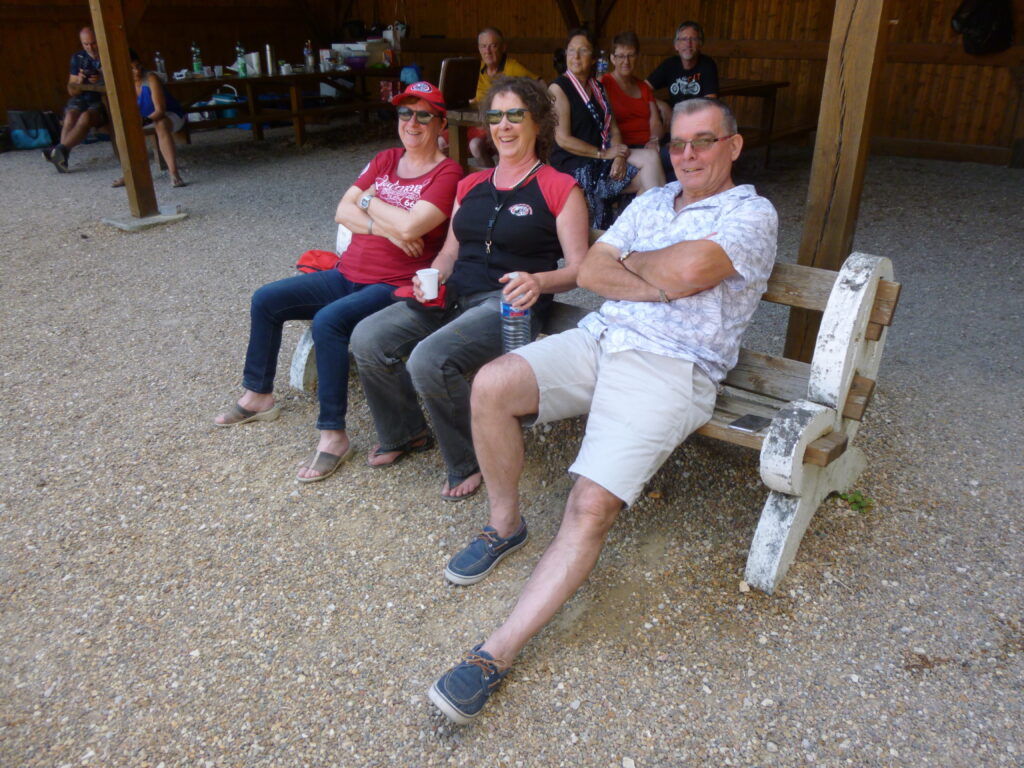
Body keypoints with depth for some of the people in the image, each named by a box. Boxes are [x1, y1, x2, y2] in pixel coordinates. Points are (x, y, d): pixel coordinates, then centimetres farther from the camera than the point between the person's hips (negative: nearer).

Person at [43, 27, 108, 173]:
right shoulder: (78, 58, 9)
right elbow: (72, 90, 10)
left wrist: (102, 80, -24)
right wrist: (78, 82, -13)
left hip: (103, 101, -3)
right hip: (82, 99, 3)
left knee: (85, 117, -34)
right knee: (70, 116, -29)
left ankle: (60, 149, -39)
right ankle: (62, 157, -38)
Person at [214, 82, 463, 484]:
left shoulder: (447, 173, -9)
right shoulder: (385, 160, 13)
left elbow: (410, 226, -24)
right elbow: (343, 212, 5)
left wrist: (369, 201, -7)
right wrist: (386, 227, -13)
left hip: (394, 286, -8)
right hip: (347, 274, 8)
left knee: (328, 321, -34)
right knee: (265, 300, 6)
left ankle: (333, 436, -23)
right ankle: (258, 396, 23)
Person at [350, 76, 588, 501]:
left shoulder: (560, 189, 0)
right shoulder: (471, 185, 19)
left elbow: (579, 268, -6)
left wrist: (538, 281, -26)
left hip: (509, 305, -6)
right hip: (454, 295, 7)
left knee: (429, 359, -32)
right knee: (367, 339, -13)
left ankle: (468, 463, -5)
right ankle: (405, 433, 13)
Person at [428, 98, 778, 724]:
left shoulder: (752, 213, 4)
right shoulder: (650, 202, 23)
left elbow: (690, 267, -17)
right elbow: (590, 271, 10)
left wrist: (631, 261, 3)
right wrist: (665, 283, -5)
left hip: (670, 367, -6)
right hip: (600, 337, 6)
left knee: (591, 507, -23)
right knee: (491, 384, -19)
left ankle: (497, 655, -19)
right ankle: (506, 524, 4)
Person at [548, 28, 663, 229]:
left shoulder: (598, 88, 18)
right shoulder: (558, 89, -6)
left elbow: (613, 129, 12)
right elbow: (563, 139, -13)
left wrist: (619, 156, -9)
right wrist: (603, 154, -12)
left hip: (601, 160, 7)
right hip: (572, 165, -7)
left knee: (650, 157, -14)